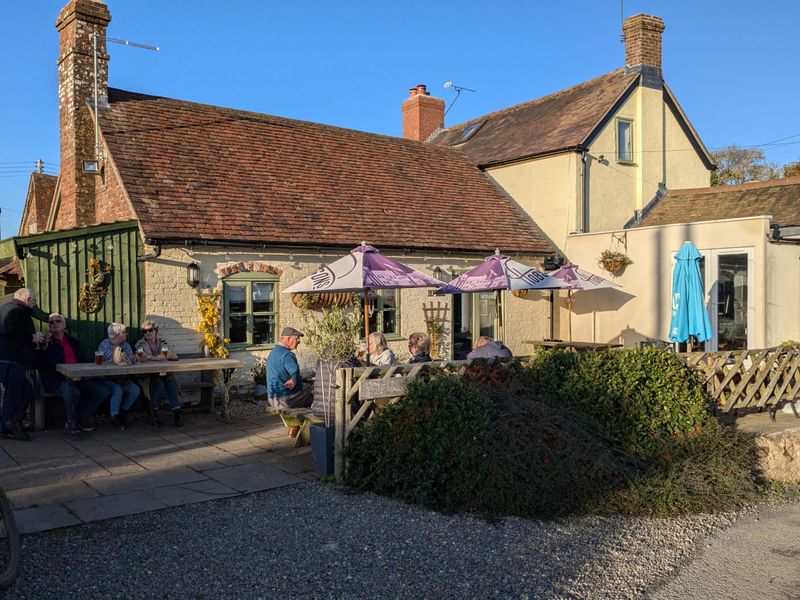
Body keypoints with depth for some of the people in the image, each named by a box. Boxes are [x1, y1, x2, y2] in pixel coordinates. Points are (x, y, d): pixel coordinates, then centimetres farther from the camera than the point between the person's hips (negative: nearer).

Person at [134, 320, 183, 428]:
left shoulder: (162, 343, 18)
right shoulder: (141, 344, 8)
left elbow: (175, 356, 12)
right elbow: (140, 357, -13)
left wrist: (168, 356, -11)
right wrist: (155, 358, -27)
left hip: (164, 372, 2)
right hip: (149, 374, -2)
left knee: (172, 383, -29)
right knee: (160, 385, -32)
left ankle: (177, 414, -30)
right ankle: (154, 414, -17)